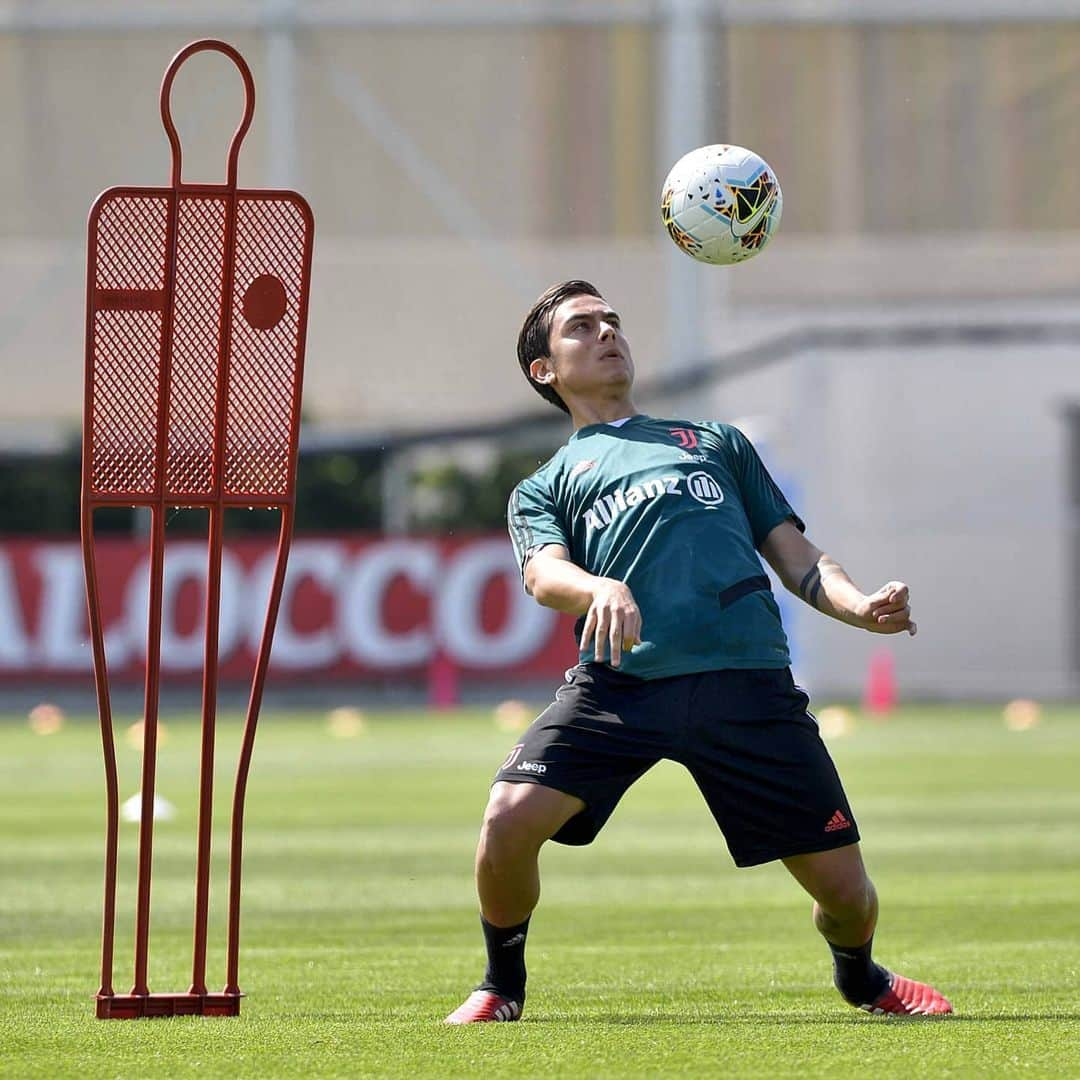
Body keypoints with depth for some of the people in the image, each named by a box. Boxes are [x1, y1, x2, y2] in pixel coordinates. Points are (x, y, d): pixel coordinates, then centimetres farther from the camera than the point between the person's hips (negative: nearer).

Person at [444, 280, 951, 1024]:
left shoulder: (717, 443, 31)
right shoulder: (544, 487, 24)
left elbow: (797, 557, 24)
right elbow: (544, 574, 2)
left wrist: (861, 606, 1)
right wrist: (601, 590, -23)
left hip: (746, 679, 1)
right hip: (618, 681, -1)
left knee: (845, 889, -3)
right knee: (510, 819, -22)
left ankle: (860, 976, 34)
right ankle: (503, 985, 8)